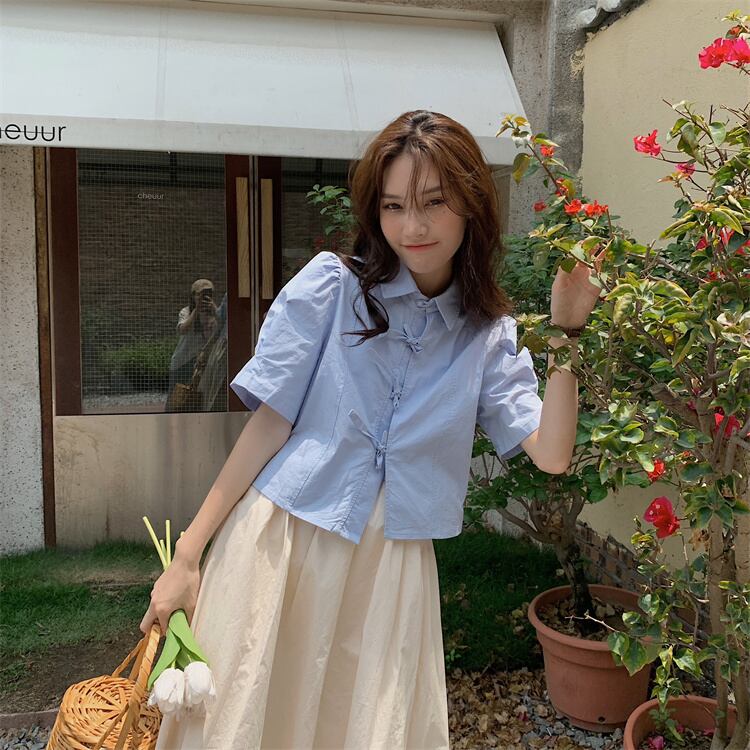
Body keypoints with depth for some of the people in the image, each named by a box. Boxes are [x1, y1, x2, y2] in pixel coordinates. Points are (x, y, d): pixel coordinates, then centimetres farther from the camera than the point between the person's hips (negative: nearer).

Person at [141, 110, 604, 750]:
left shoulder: (490, 336, 3)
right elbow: (271, 423, -7)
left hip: (390, 565, 2)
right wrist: (189, 557, -7)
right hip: (280, 543, -2)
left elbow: (551, 454, -6)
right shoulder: (330, 285, -6)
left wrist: (568, 334, -15)